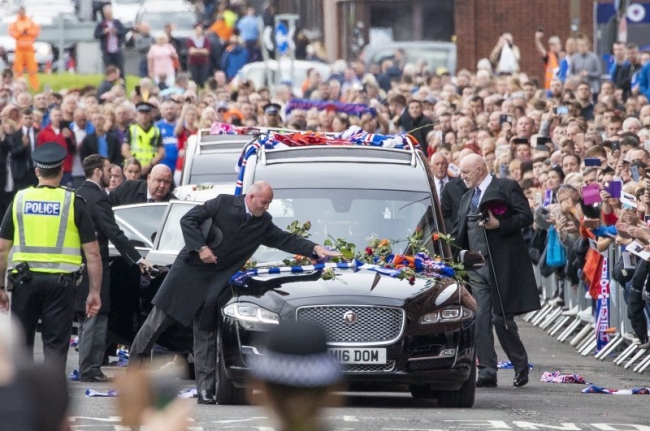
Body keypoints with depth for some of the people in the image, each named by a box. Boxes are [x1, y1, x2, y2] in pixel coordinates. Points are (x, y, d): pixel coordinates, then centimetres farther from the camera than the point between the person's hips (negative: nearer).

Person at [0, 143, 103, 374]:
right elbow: (92, 253, -4)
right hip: (61, 281, -1)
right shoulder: (74, 203, 0)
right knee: (55, 345, 3)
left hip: (25, 278, 1)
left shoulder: (20, 200, 5)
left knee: (22, 340, 12)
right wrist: (95, 291, 1)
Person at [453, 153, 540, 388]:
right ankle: (487, 372, 0)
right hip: (476, 267, 6)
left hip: (502, 265, -6)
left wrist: (498, 224, -19)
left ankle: (521, 366, 15)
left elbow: (526, 217, -8)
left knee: (502, 317, -3)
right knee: (481, 320, -2)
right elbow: (459, 234, 19)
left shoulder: (507, 187, 0)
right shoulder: (467, 197, 20)